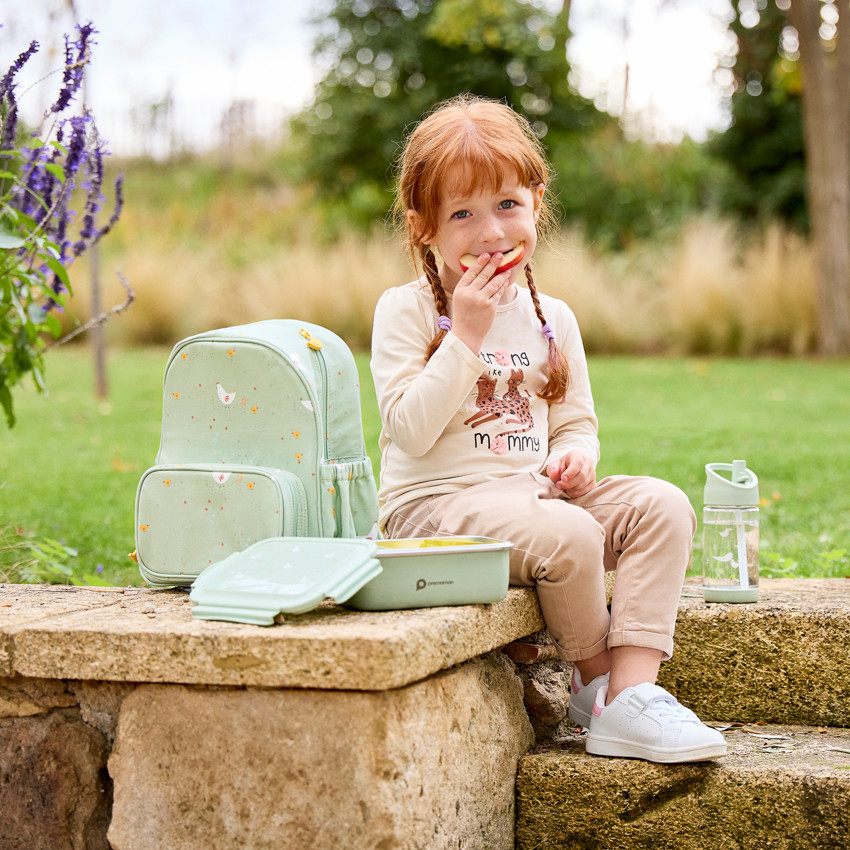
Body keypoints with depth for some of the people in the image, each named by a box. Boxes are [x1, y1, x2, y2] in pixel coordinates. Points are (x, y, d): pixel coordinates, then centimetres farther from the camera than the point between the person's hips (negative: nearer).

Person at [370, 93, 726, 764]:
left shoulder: (552, 318, 13)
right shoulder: (406, 311, -3)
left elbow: (576, 423, 19)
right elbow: (412, 430, -14)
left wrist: (576, 455, -6)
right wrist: (467, 333, -17)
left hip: (534, 494, 6)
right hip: (437, 503, -6)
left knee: (662, 504, -17)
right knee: (567, 533, -33)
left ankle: (634, 691, -23)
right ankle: (595, 679, -7)